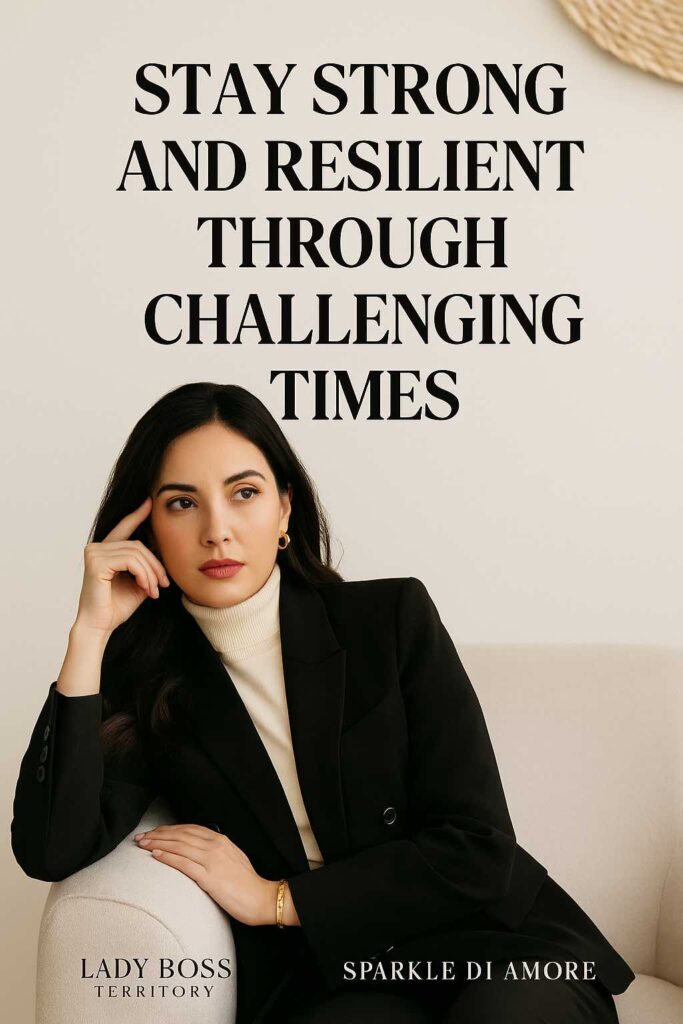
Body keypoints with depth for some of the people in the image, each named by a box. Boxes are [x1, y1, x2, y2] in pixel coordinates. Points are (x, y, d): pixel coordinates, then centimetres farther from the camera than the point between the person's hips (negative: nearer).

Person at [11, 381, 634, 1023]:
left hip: (492, 944, 0)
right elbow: (53, 850, -13)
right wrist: (90, 631, -12)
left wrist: (274, 899, -8)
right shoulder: (147, 680, 3)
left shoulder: (392, 618, -2)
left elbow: (478, 850, -7)